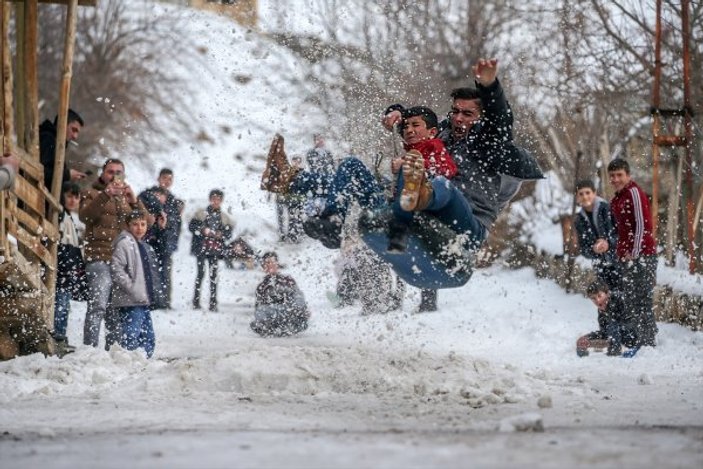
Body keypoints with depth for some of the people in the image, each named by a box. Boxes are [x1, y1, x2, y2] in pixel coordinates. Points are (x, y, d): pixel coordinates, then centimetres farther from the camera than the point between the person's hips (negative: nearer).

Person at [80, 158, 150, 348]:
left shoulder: (127, 197, 24)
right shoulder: (92, 194, 9)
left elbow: (148, 221, 8)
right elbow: (85, 215, -13)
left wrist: (134, 201, -9)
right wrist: (105, 195, -24)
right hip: (100, 258, -6)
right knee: (98, 305, -18)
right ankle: (90, 347, -22)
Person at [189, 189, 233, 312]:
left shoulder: (224, 217, 10)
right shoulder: (201, 213, 5)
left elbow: (229, 233, 10)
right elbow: (191, 226, 2)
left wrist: (221, 235, -11)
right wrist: (202, 230, -14)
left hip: (215, 249, 2)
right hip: (201, 247, -2)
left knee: (213, 275, -2)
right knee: (201, 272, -4)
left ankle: (213, 303, -2)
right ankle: (196, 301, 1)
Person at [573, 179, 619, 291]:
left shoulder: (608, 209, -7)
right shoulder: (579, 220, 5)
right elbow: (582, 249, 6)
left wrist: (609, 243, -23)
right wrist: (593, 250, -16)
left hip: (619, 261, -4)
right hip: (601, 267, 4)